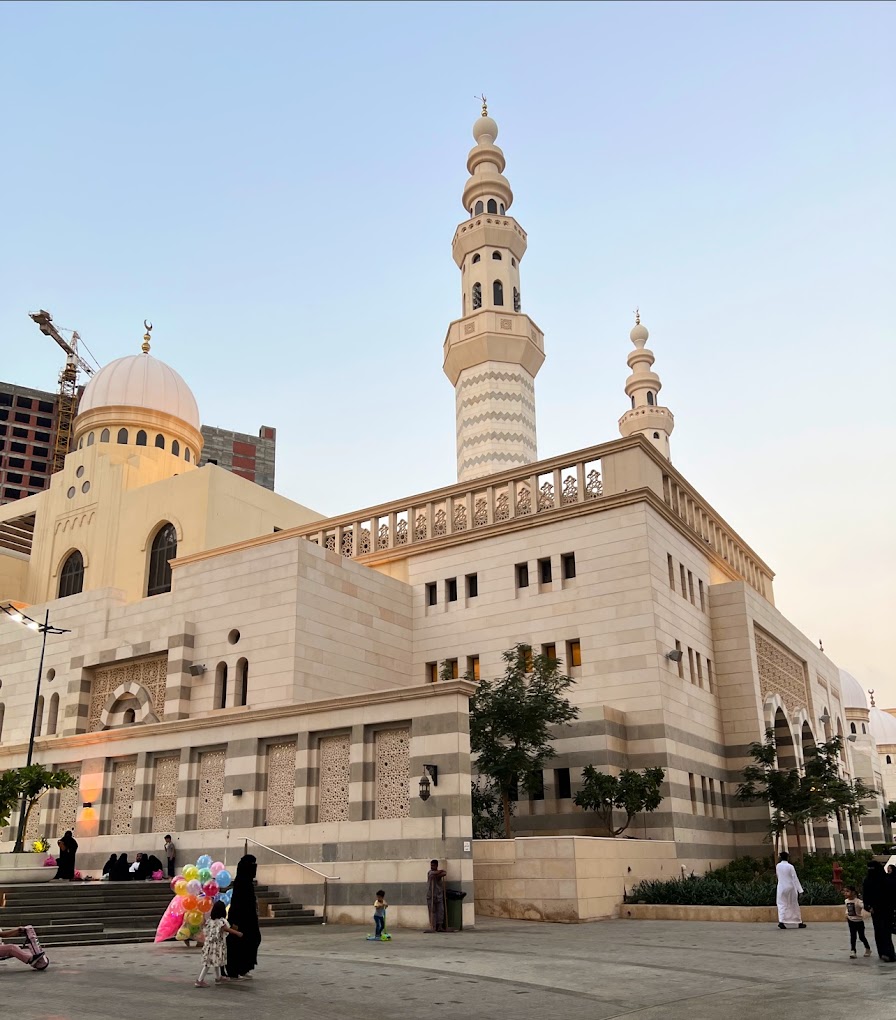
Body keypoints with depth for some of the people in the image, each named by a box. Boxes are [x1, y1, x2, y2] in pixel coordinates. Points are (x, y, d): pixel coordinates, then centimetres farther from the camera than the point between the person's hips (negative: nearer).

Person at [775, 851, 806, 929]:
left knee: (782, 905, 2)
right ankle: (799, 922, 23)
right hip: (790, 887, -2)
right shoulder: (790, 866, -12)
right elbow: (795, 878, -12)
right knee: (794, 905, 12)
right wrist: (799, 890, -10)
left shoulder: (778, 866, -1)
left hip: (781, 887, 2)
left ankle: (781, 921, -16)